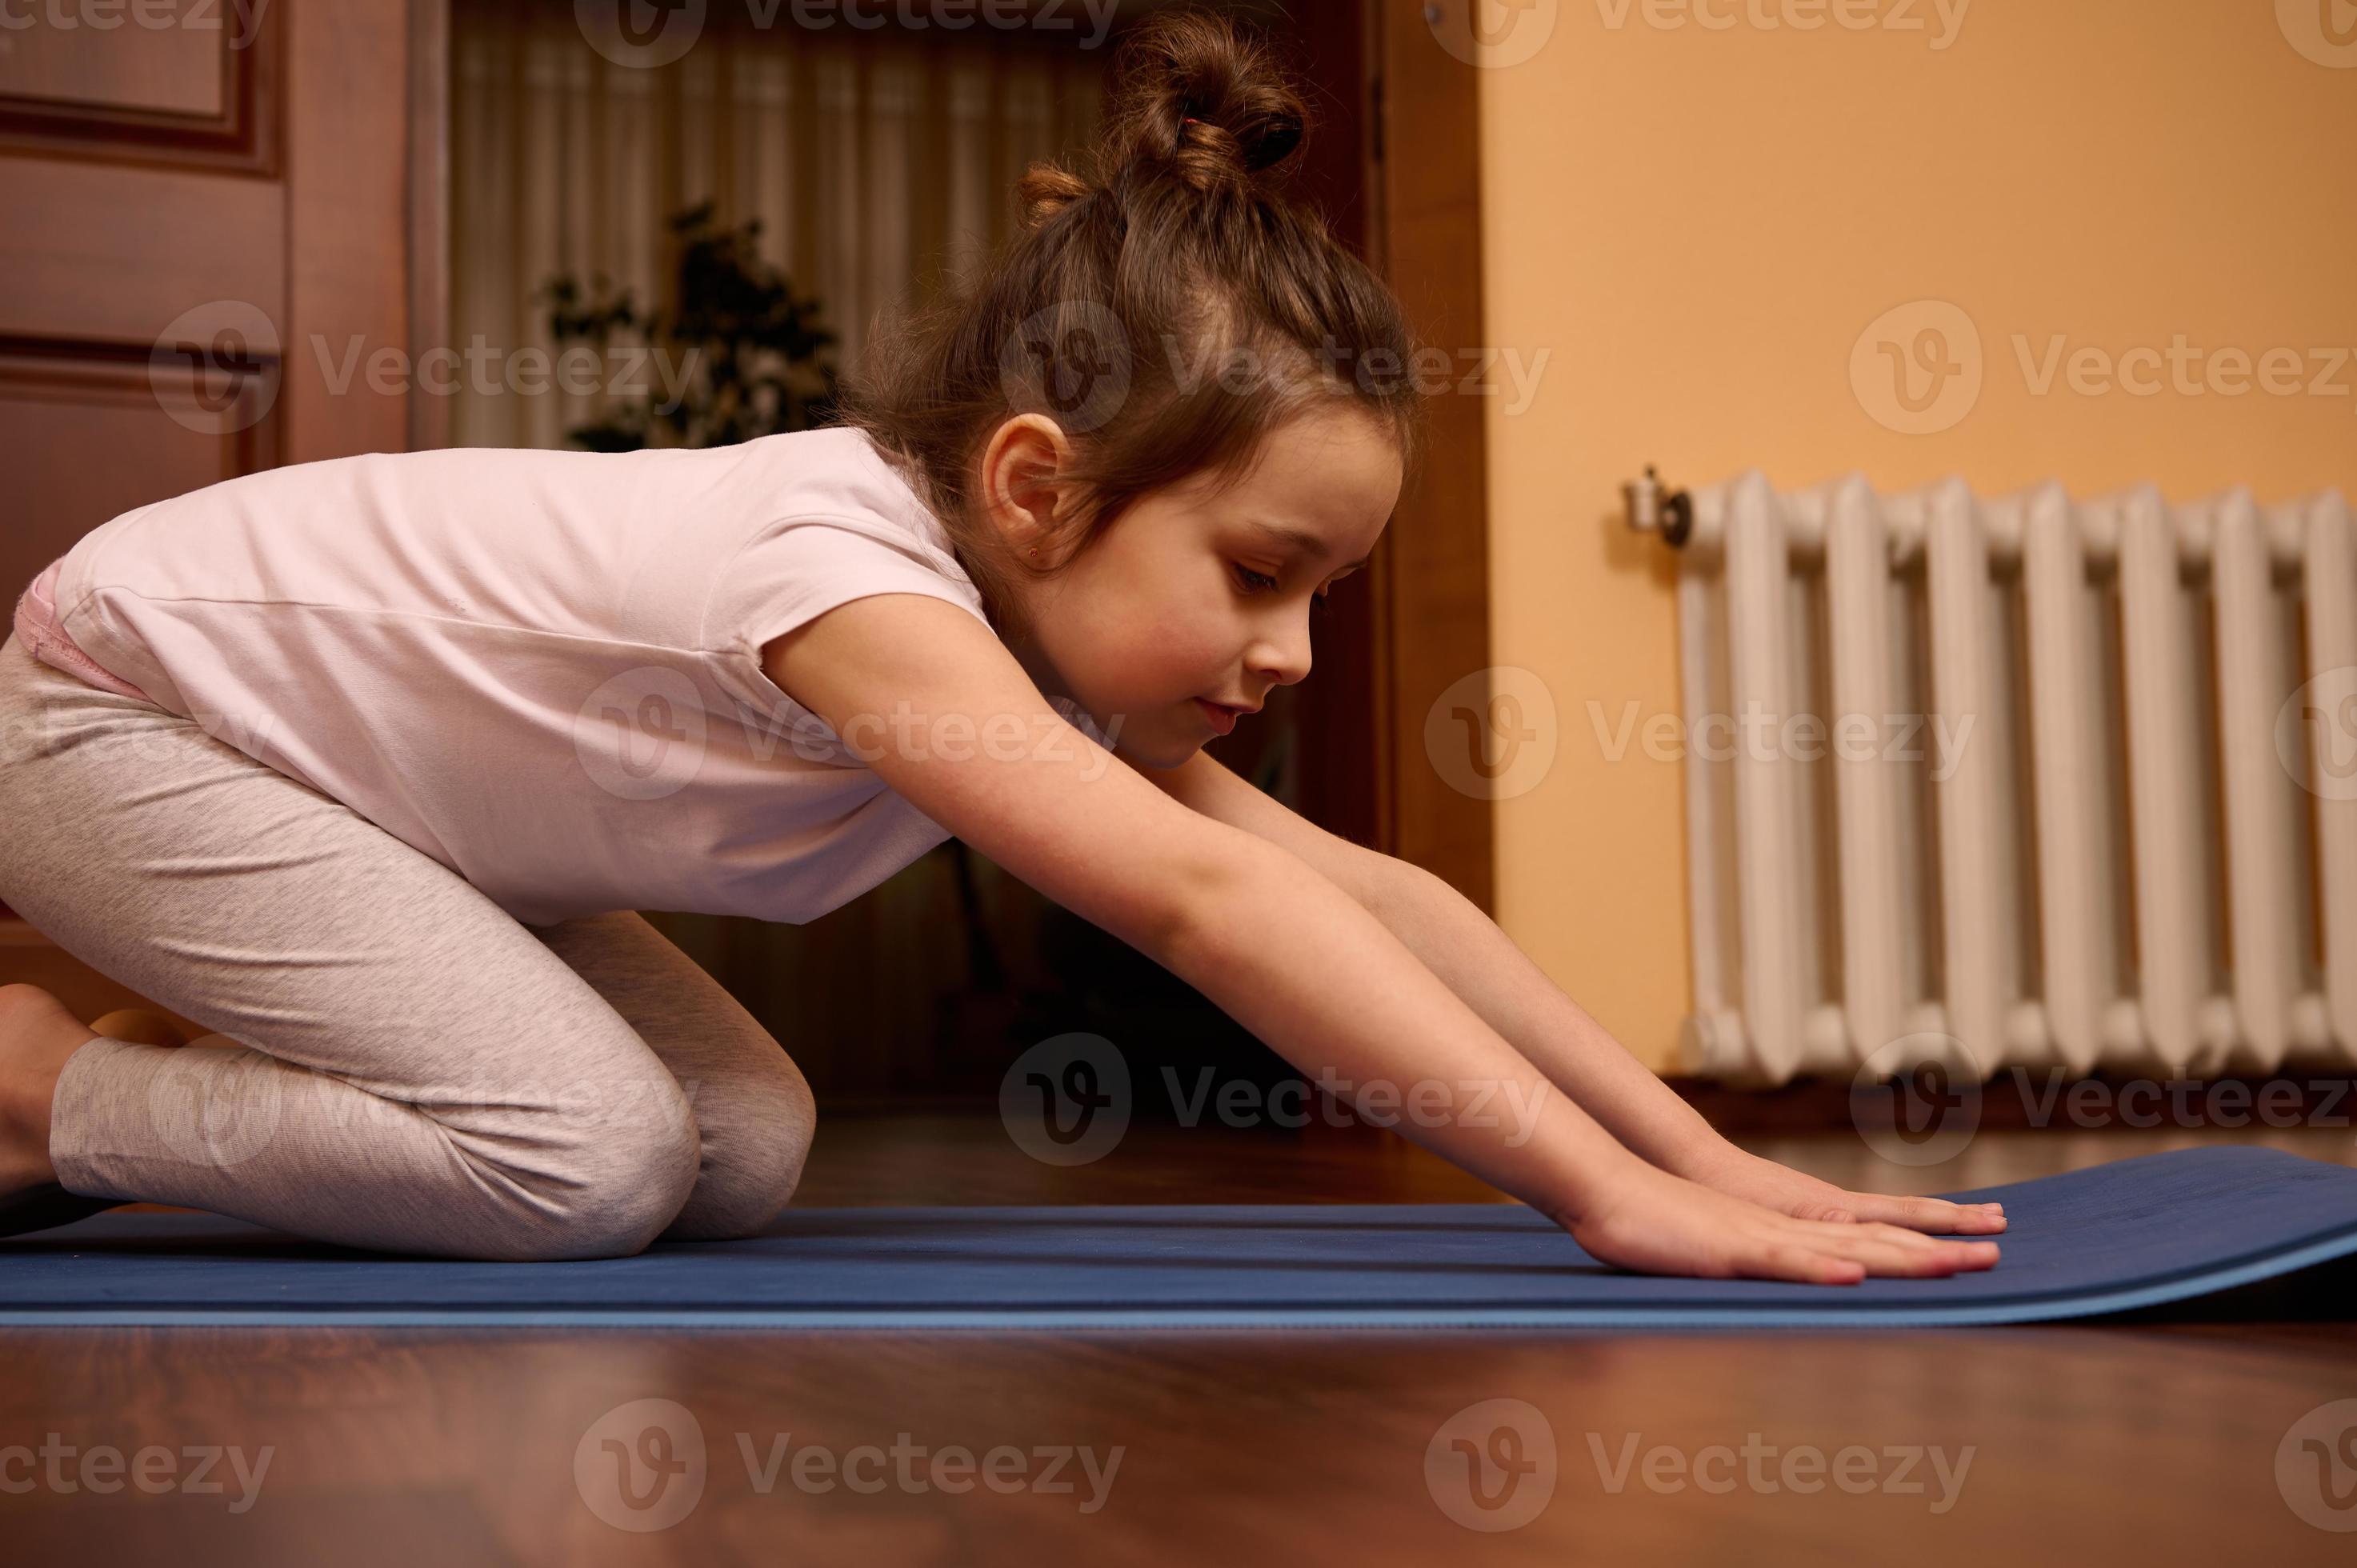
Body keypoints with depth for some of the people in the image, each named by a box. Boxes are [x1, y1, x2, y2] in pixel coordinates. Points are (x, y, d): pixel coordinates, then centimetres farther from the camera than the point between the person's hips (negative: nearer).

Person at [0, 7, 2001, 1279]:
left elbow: (1351, 882, -12)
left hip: (380, 783, 9)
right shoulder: (848, 572, -36)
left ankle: (189, 1083, 14)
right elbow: (1201, 897, -48)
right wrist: (1607, 1195, -48)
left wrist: (1696, 1147, -20)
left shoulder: (1042, 623, -9)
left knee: (737, 1150, -2)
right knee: (581, 1156, -24)